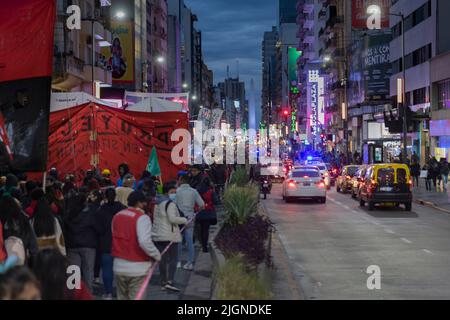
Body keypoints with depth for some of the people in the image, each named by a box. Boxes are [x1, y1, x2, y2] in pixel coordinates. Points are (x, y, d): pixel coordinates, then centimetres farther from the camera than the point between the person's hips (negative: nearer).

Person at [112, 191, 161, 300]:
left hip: (119, 266, 6)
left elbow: (116, 238, 13)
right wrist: (157, 255, -10)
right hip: (137, 268, -6)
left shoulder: (117, 216, 8)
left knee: (122, 297, 17)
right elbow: (145, 242, -24)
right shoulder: (142, 217, -14)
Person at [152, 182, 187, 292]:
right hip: (170, 235, -8)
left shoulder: (159, 203, 17)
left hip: (158, 235, 8)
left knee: (163, 259, 11)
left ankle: (163, 282, 14)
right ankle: (169, 281, -14)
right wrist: (184, 220, -10)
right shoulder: (170, 204, -12)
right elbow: (172, 218, -22)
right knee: (173, 259, -5)